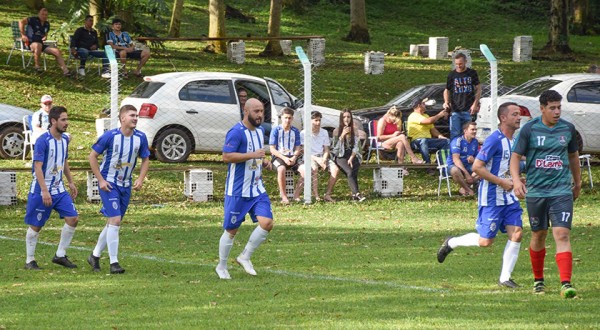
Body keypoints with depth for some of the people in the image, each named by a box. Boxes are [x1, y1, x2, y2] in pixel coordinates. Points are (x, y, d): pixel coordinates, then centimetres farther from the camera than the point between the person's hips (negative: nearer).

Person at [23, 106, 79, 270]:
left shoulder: (64, 139, 7)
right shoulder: (43, 141, -17)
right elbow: (38, 166, -20)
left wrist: (71, 182, 20)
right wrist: (44, 191, -24)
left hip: (59, 189, 7)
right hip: (41, 191, -7)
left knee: (72, 218, -2)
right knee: (36, 226, 2)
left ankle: (60, 255, 9)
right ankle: (30, 261, 14)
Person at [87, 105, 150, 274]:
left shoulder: (140, 138, -3)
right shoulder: (110, 136, -16)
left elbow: (145, 159, 11)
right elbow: (92, 156, -7)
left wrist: (140, 179, -4)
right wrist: (100, 180, -11)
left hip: (126, 185, 6)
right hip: (108, 183, -6)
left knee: (112, 223, 11)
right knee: (115, 220, -16)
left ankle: (95, 256, 28)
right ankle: (114, 263, -11)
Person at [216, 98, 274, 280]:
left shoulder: (259, 131, 11)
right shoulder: (236, 132, -16)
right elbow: (226, 156, -24)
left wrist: (263, 161, 6)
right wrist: (252, 155, -26)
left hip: (257, 188, 7)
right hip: (237, 191, -7)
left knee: (267, 223, -9)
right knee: (231, 230, 2)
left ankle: (245, 257, 9)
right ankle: (221, 267, 20)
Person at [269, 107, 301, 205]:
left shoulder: (295, 131, 10)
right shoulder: (276, 130, 0)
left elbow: (297, 149, 11)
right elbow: (272, 149, -4)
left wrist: (294, 158, -11)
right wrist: (284, 158, -17)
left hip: (292, 157, 3)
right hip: (278, 156, -3)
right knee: (281, 169, -38)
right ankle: (283, 196, -31)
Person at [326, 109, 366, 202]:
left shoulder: (354, 131, 10)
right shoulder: (336, 131, 6)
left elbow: (355, 147, 4)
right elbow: (336, 147, -1)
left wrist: (351, 158, -11)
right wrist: (342, 135, -12)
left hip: (352, 155, 2)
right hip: (340, 156, -2)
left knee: (354, 170, -30)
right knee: (350, 172, -30)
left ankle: (355, 195, -36)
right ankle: (356, 194, -41)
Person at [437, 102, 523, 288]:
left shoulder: (514, 141, 11)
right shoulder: (494, 140, -16)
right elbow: (477, 167, -20)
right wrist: (502, 182, -20)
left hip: (509, 198, 8)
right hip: (491, 198, -8)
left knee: (516, 233, -6)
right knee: (485, 241, -5)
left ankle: (505, 278, 1)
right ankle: (451, 243, 21)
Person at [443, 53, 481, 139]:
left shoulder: (472, 73, 5)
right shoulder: (452, 75, 8)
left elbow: (478, 89, 6)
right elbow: (447, 90, 13)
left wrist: (475, 104, -5)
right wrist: (446, 102, -7)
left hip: (468, 110, 0)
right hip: (455, 110, 1)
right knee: (455, 134, -7)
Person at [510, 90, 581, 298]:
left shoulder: (568, 129, 4)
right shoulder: (530, 129, -3)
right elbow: (516, 156, -1)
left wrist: (577, 182, 27)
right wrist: (516, 181, -17)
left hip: (562, 191, 0)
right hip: (535, 191, 0)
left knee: (562, 235, -13)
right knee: (538, 236, 11)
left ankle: (566, 284, -20)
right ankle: (538, 280, 30)